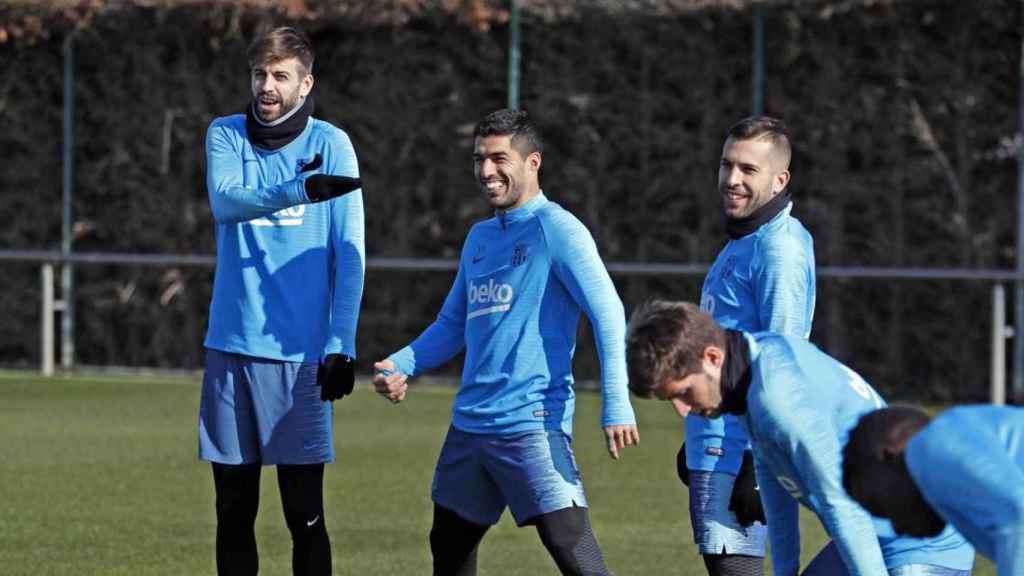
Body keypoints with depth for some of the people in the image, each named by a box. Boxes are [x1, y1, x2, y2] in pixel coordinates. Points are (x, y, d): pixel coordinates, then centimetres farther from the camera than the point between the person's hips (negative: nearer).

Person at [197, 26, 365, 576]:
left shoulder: (330, 144, -1)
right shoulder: (225, 135, 5)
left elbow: (349, 256, -2)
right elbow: (225, 201, -15)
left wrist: (342, 346, -10)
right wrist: (300, 190, -32)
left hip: (301, 353, -3)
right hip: (231, 346, 3)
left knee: (304, 514, -4)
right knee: (234, 510, 8)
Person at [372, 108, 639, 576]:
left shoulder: (556, 229, -7)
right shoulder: (479, 238, 16)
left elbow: (607, 314, -15)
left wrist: (616, 405, -24)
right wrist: (400, 366, 8)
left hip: (533, 422, -8)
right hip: (469, 424, 8)